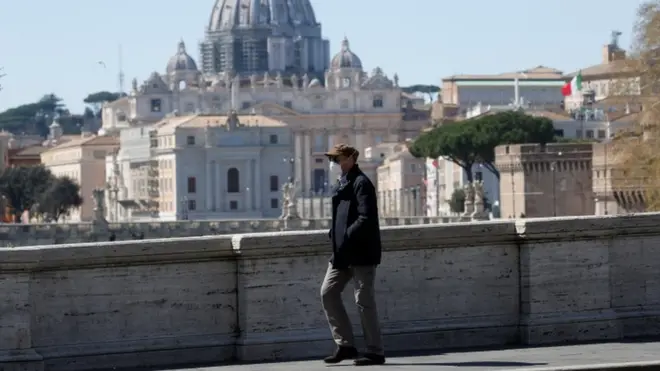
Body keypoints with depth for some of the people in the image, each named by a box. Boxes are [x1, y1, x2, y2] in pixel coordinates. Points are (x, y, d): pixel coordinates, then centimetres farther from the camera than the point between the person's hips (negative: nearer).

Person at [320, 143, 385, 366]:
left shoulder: (361, 183, -11)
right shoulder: (342, 183, 16)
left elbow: (366, 219, -20)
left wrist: (345, 239, -20)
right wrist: (335, 237, 8)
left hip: (361, 252, -9)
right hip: (343, 252, 9)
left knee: (364, 300, -4)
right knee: (328, 292, 5)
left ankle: (375, 352, 4)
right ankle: (345, 345, 11)